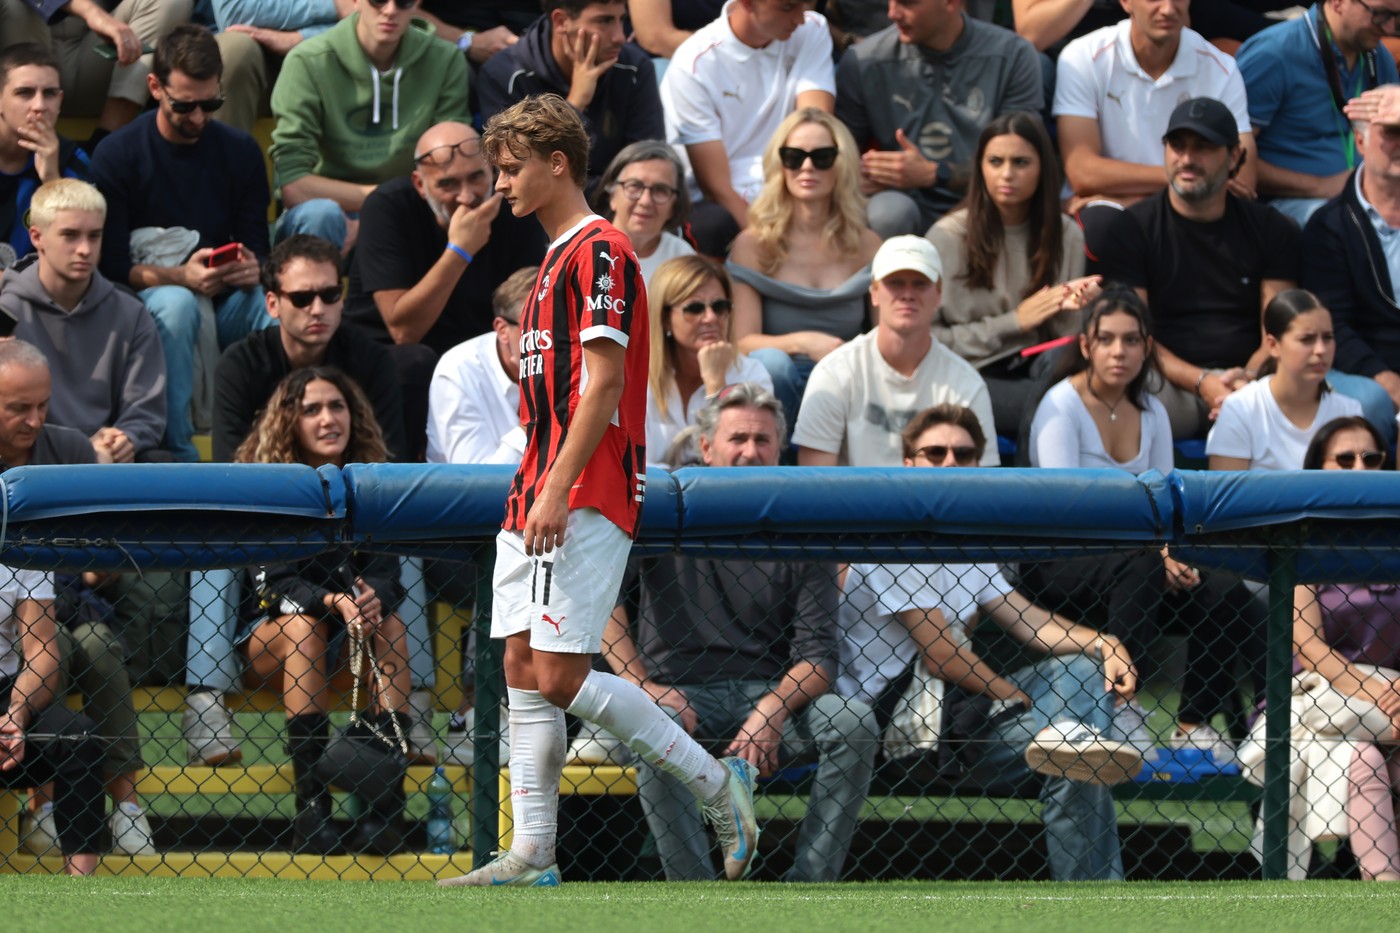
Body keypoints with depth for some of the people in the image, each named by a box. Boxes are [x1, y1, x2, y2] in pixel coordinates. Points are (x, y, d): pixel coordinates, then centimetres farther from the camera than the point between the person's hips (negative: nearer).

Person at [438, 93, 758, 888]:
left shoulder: (600, 253, -10)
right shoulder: (556, 261, 20)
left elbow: (602, 385, -18)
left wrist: (559, 492, -22)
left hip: (586, 501, -10)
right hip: (536, 502, 10)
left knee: (562, 675, -14)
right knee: (524, 670, 5)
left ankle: (718, 781, -4)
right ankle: (533, 857, 4)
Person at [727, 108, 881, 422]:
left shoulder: (866, 245, 12)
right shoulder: (753, 244, 4)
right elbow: (743, 341, -5)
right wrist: (801, 343, -25)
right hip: (776, 385, -2)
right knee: (770, 362, -38)